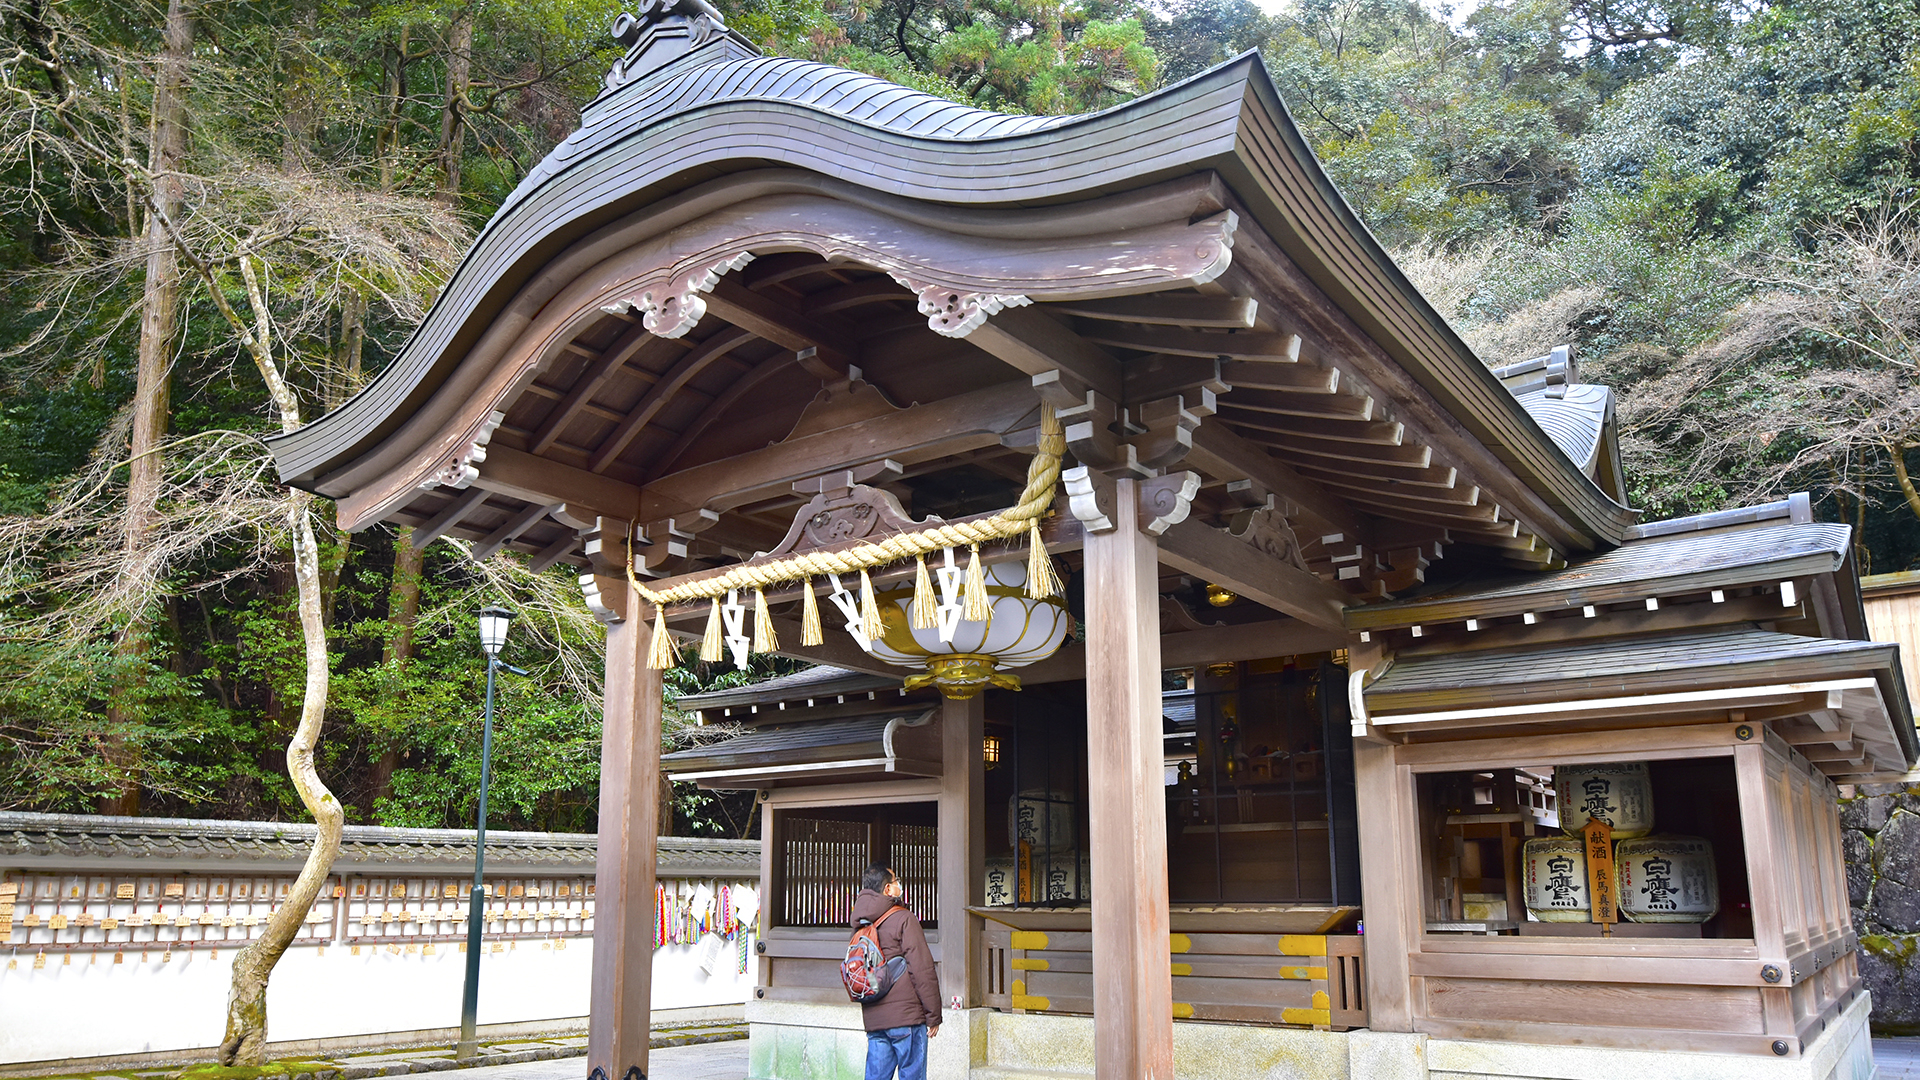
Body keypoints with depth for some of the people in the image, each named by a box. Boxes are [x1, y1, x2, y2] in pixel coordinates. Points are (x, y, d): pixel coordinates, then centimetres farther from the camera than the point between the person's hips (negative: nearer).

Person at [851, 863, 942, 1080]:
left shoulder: (860, 924, 12)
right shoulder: (904, 919, -9)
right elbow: (922, 969, -12)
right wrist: (933, 1015, -6)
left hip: (873, 1019, 6)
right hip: (906, 1015, -6)